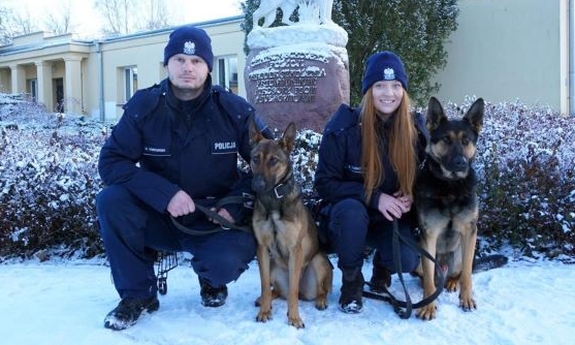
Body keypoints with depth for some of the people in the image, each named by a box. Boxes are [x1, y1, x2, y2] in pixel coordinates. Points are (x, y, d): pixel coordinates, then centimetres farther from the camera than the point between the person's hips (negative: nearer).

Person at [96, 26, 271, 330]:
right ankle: (138, 294, -5)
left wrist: (236, 206, -15)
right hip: (160, 216, 1)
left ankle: (211, 279, 11)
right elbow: (111, 161, -14)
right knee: (110, 200, -26)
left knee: (228, 261, -31)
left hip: (215, 220, -1)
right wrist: (165, 194, -28)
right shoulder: (143, 106, -9)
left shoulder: (234, 109, -9)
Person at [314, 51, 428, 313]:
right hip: (347, 218, -2)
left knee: (406, 261, -27)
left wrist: (411, 198, -16)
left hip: (394, 220, 2)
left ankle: (382, 267, 14)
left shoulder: (415, 128, -7)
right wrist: (374, 197, -25)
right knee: (352, 210, -37)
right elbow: (324, 184, -14)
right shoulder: (343, 129, -16)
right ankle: (351, 281, -10)